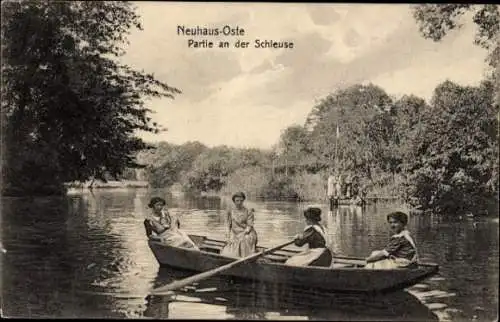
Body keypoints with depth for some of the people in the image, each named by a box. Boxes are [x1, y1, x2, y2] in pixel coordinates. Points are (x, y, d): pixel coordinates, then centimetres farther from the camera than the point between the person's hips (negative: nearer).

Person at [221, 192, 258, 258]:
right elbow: (229, 226, 9)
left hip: (246, 234, -2)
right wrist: (229, 237, -1)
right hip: (234, 235, 2)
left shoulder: (248, 212, -3)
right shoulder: (230, 212, 6)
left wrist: (243, 235, -18)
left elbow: (249, 226, -7)